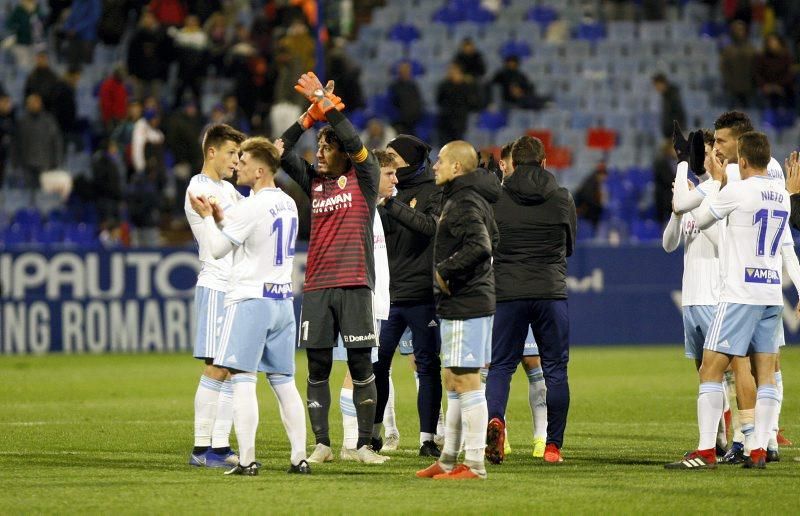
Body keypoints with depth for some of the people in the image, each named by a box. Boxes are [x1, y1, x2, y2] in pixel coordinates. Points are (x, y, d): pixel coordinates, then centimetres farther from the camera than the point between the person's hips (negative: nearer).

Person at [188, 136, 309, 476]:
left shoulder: (250, 207, -14)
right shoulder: (288, 204, 11)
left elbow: (218, 249, -5)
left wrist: (207, 217, 10)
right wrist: (222, 217, 23)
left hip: (249, 299, -8)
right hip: (282, 299, 8)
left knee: (242, 380, -7)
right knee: (284, 382, 10)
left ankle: (247, 459, -13)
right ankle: (300, 458, 7)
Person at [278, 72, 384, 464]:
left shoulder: (363, 178, 3)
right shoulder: (314, 181, 13)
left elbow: (355, 143, -14)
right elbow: (281, 152, 3)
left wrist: (327, 105, -12)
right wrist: (311, 113, -3)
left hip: (354, 284, -4)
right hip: (317, 287, 4)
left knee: (361, 366, -1)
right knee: (317, 368, 3)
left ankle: (364, 444, 3)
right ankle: (322, 444, 8)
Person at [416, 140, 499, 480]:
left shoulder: (465, 203, -15)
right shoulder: (463, 199, 16)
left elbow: (479, 246, -29)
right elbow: (490, 241, 24)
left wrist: (445, 271, -18)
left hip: (466, 305, -11)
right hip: (461, 304, 11)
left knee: (466, 382, -9)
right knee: (453, 382, 15)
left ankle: (474, 464, -7)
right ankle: (449, 460, 21)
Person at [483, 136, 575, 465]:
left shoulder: (495, 200, -1)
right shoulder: (562, 199, 2)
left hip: (508, 292, 0)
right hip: (551, 291, 0)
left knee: (501, 366, 6)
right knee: (555, 368, 8)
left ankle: (494, 417, -23)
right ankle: (553, 445, 7)